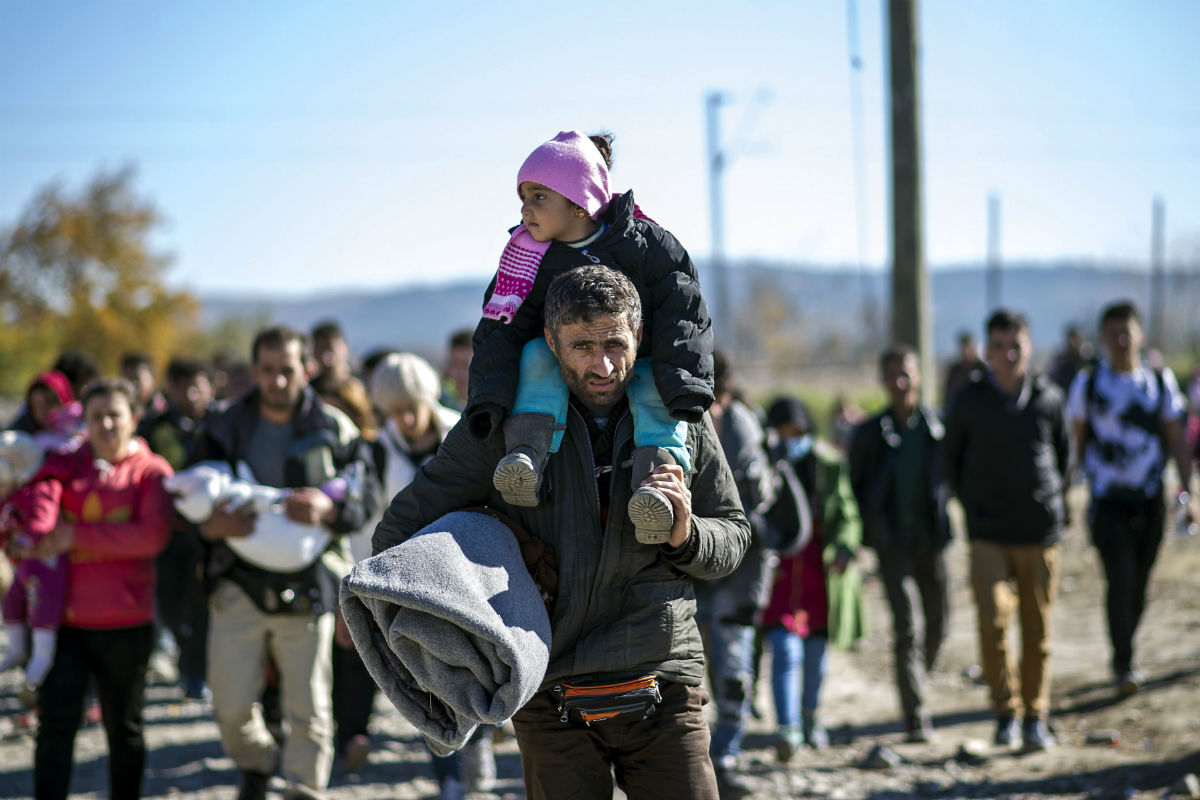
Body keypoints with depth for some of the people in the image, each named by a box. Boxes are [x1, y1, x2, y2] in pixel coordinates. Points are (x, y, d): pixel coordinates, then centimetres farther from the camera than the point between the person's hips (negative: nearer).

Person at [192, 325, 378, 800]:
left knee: (308, 708, 2)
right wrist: (212, 523, -17)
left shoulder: (332, 429, 2)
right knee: (231, 704, 2)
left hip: (306, 583, -1)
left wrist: (328, 508, -22)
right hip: (239, 583, 1)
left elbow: (367, 496, -1)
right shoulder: (225, 428, 7)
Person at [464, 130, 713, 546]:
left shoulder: (646, 243, -9)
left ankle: (656, 481, -48)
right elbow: (501, 328, -9)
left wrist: (684, 383, -23)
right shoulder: (529, 256, -3)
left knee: (654, 392, -31)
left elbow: (681, 314, -12)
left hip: (639, 365, -2)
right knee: (536, 355, -25)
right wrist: (489, 395, -24)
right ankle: (525, 457, -39)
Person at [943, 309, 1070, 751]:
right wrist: (973, 503, 9)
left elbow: (1063, 453, 18)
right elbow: (949, 458, 11)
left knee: (1037, 631, 5)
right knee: (992, 621, -15)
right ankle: (1006, 714, 0)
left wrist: (1052, 499, 14)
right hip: (988, 534, -1)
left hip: (1040, 532, 1)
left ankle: (1036, 719, 18)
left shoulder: (1048, 397, 2)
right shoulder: (969, 400, -2)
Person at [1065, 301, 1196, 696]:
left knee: (1139, 585, 9)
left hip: (1150, 500, 2)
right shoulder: (1087, 384, 1)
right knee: (1120, 581, -13)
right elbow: (1075, 442, 5)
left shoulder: (1161, 381, 5)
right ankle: (1124, 665, -8)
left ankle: (1124, 655, 26)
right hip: (1107, 501, -2)